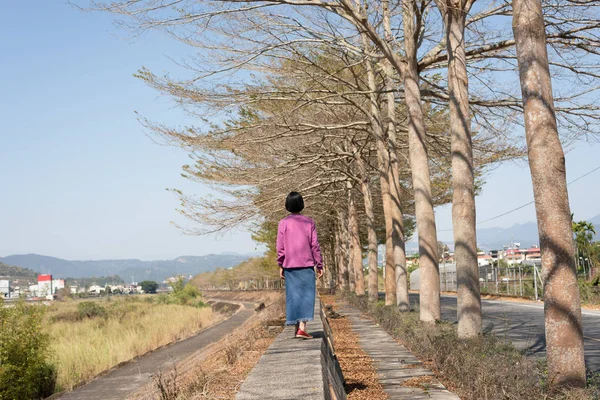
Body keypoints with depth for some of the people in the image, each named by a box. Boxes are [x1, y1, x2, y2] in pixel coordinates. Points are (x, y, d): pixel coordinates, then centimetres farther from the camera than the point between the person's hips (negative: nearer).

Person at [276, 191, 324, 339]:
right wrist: (319, 265, 6)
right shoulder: (309, 222, 0)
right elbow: (315, 245, -1)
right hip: (307, 265, -1)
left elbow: (280, 247, -1)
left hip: (290, 265, 1)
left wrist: (280, 266, 6)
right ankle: (302, 327, -14)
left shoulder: (283, 223, 0)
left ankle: (297, 327, 15)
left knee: (293, 295, 9)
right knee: (306, 294, -1)